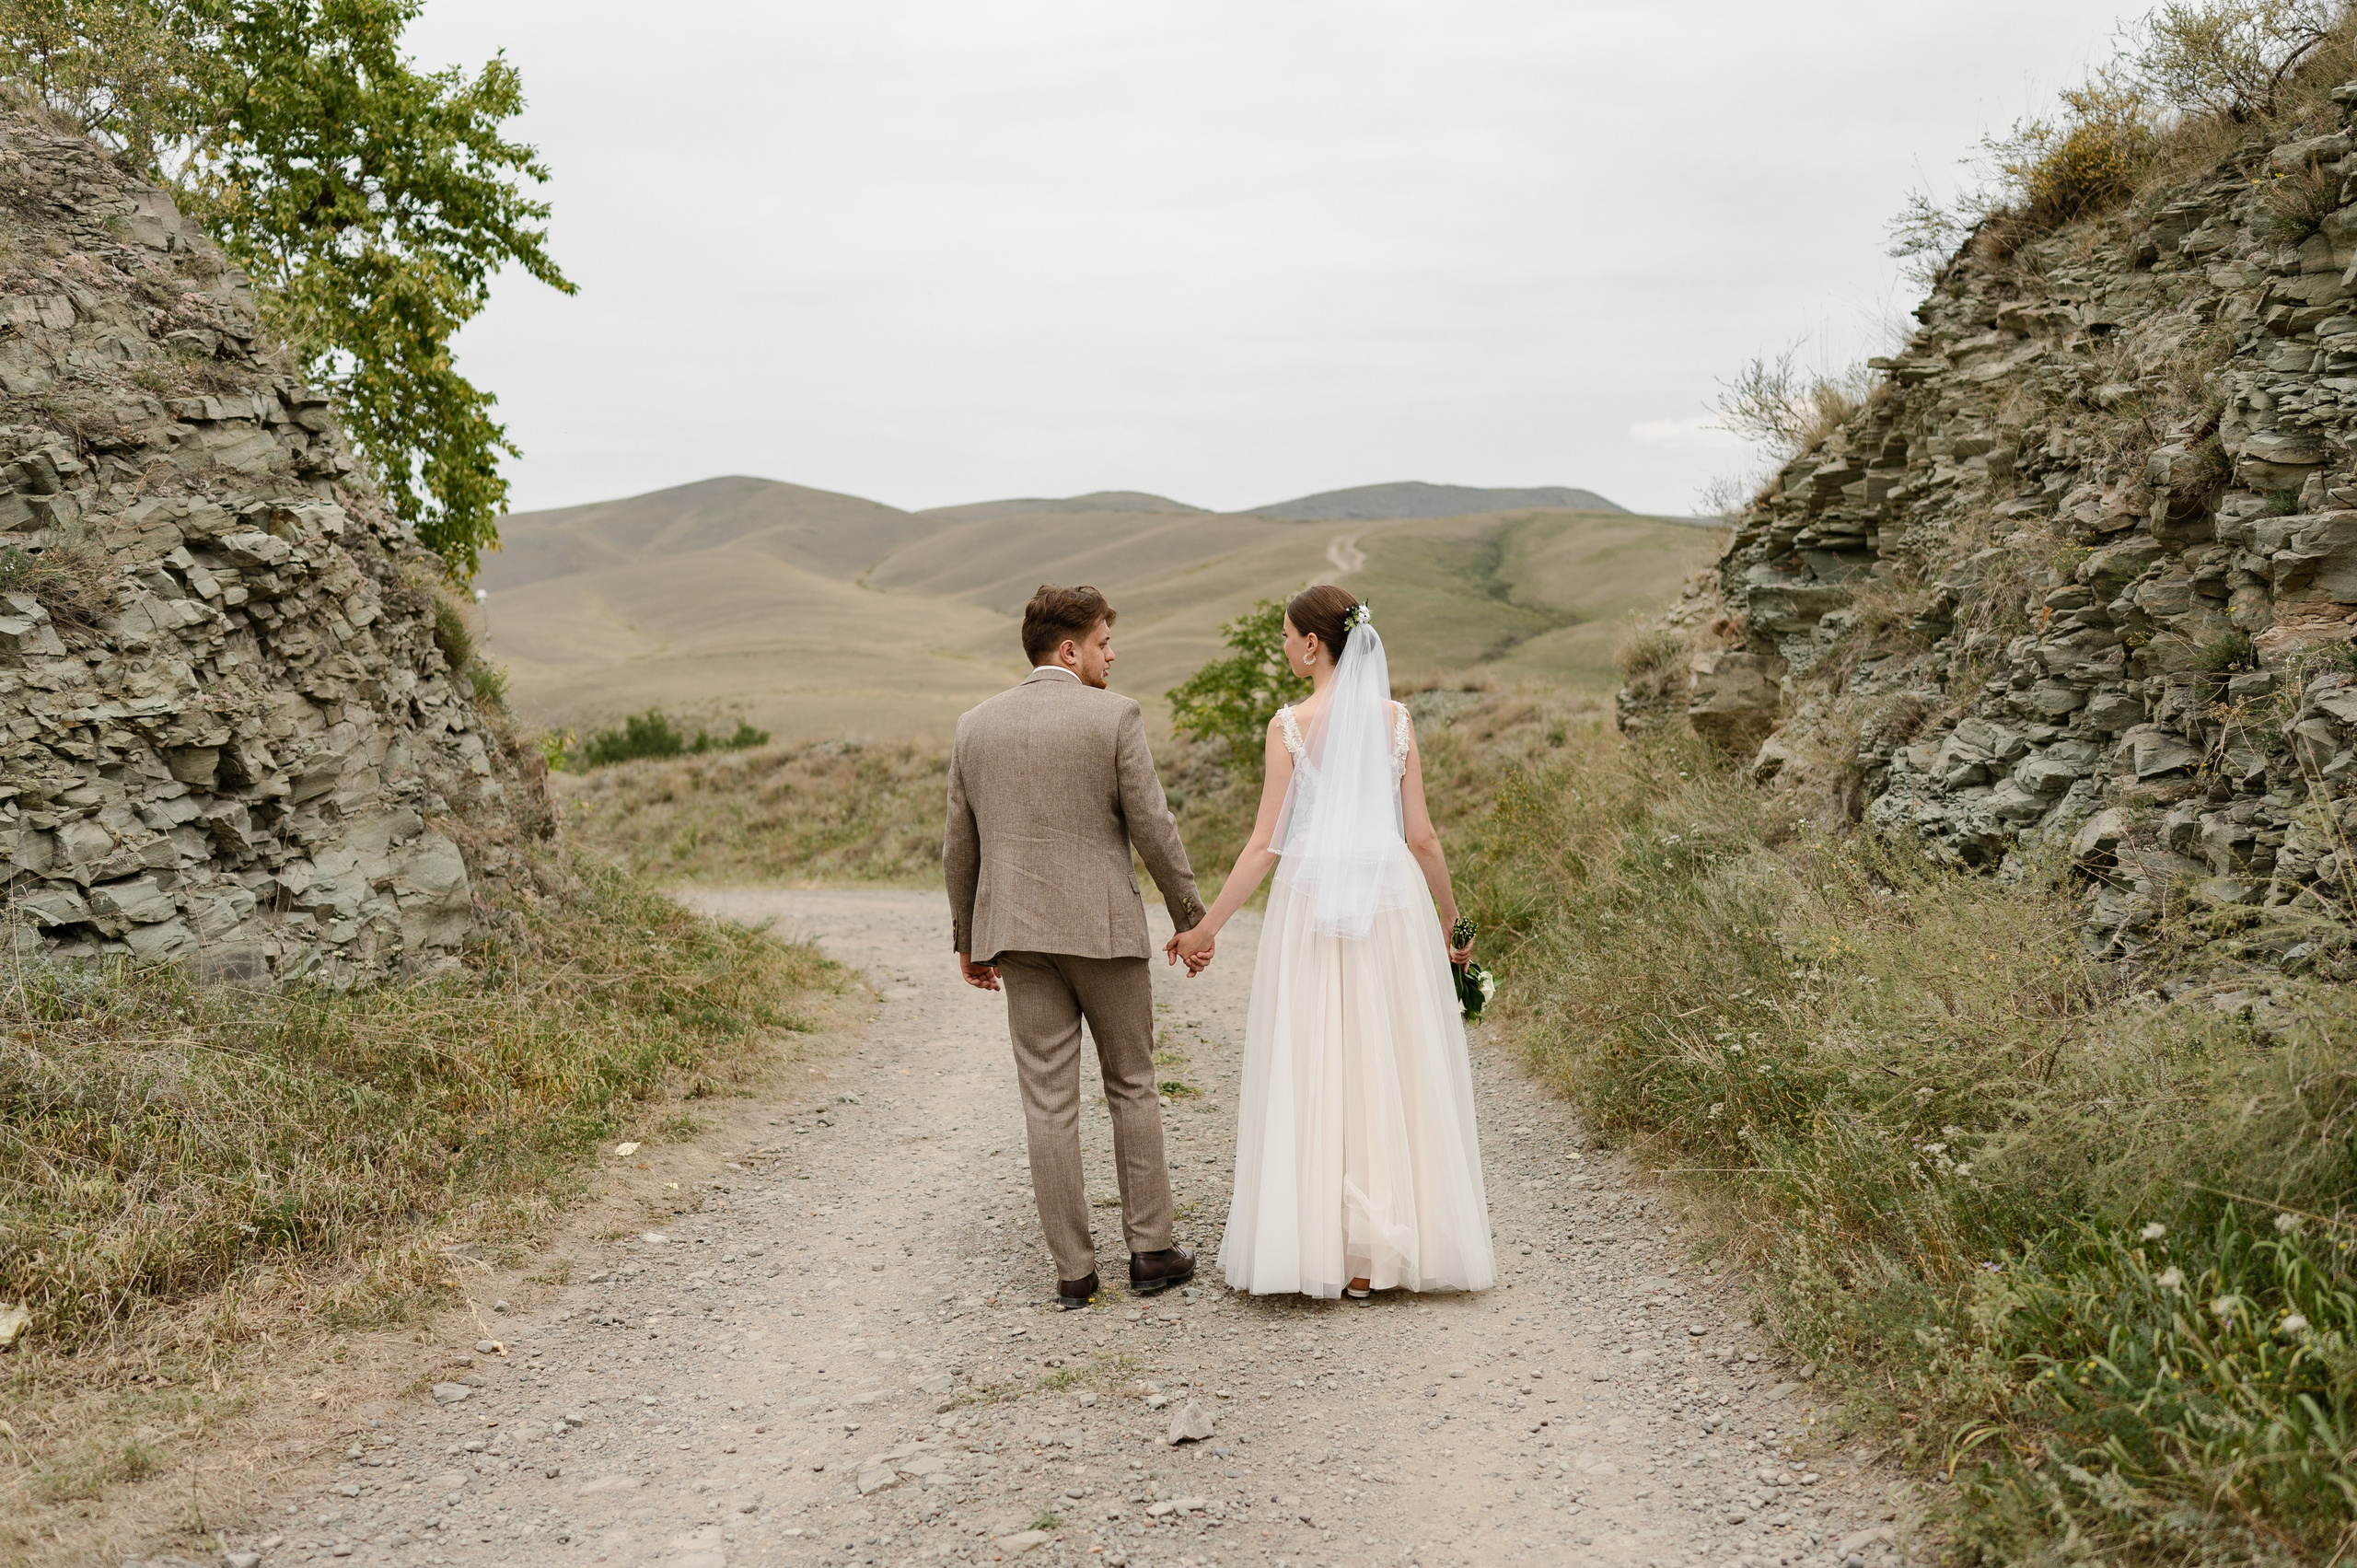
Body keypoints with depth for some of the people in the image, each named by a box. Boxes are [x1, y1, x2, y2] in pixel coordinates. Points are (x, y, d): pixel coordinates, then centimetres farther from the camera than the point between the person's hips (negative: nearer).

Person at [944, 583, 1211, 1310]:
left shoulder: (976, 725, 7)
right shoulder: (1114, 717, -6)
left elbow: (959, 848, 10)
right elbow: (1152, 829, -8)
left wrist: (967, 939, 19)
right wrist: (1191, 917, 2)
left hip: (1017, 934, 3)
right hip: (1103, 928, -3)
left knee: (1048, 1102, 4)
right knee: (1132, 1087, 11)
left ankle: (1073, 1270, 8)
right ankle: (1150, 1250, 14)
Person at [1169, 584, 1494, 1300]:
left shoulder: (1290, 725, -6)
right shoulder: (1396, 719, 2)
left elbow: (1267, 844, -6)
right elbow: (1421, 838, 2)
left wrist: (1207, 926, 2)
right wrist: (1449, 920, 16)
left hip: (1311, 907, -2)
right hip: (1392, 905, 3)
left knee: (1312, 1076, 5)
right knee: (1392, 1072, 9)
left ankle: (1323, 1248, 8)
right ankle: (1391, 1247, 14)